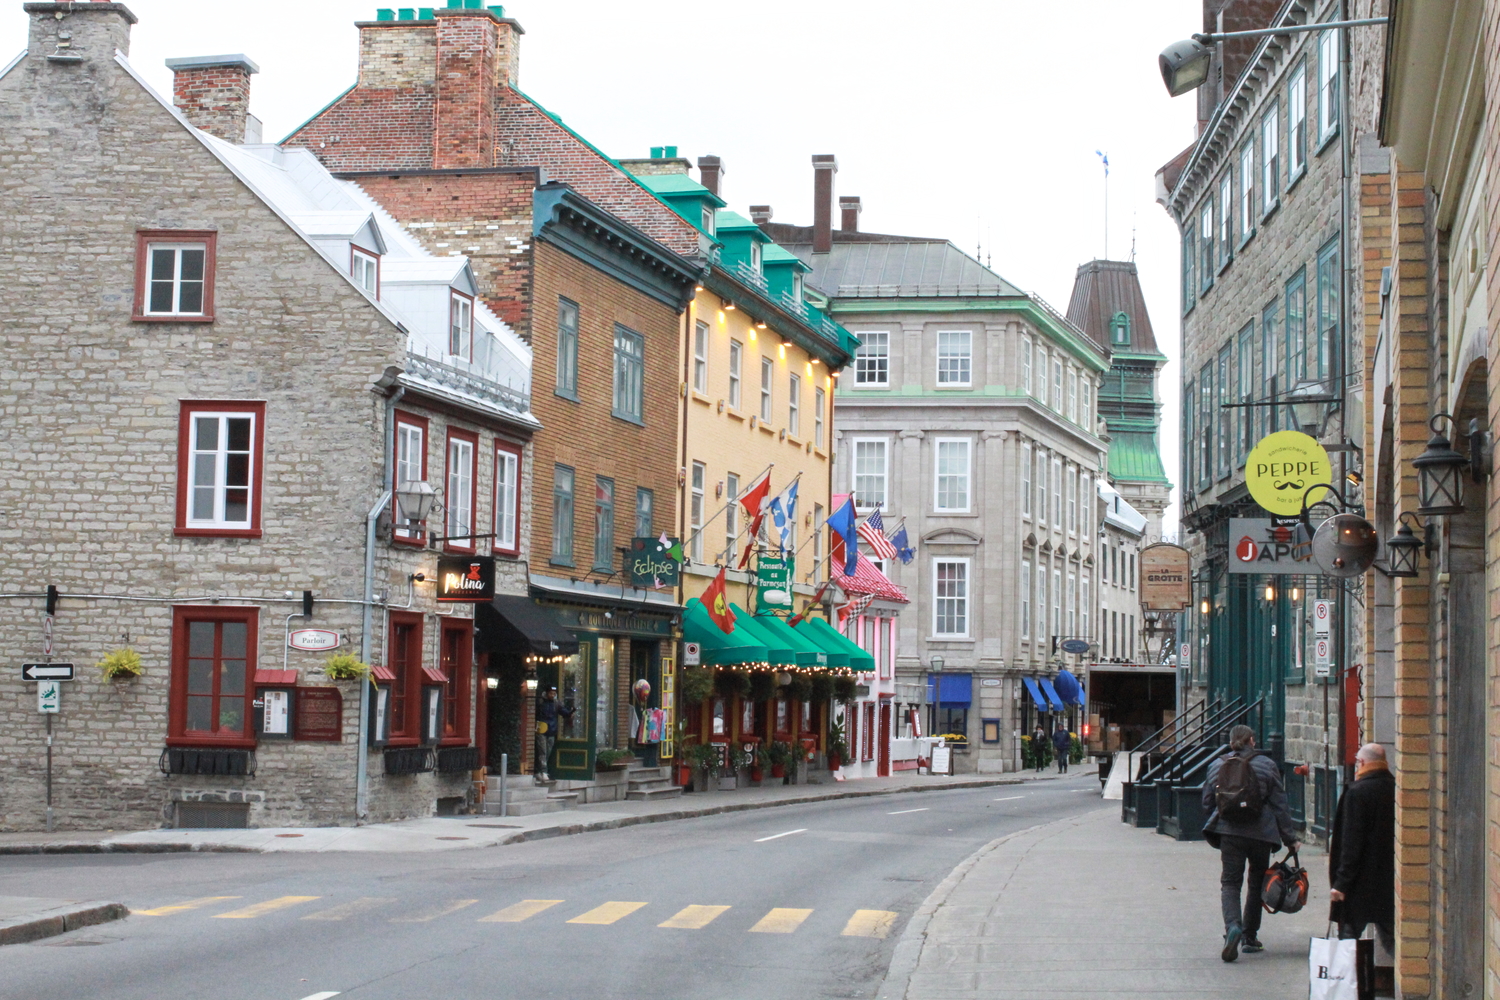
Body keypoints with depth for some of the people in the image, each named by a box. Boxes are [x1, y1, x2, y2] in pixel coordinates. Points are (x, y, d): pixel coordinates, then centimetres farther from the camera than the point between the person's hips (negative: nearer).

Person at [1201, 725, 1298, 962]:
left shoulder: (1217, 766, 5)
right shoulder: (1266, 765, -1)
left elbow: (1207, 804, 12)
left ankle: (1233, 927, -26)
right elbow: (1279, 805, -1)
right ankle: (1249, 937, 20)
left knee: (1230, 882, 1)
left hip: (1228, 833, 1)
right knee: (1257, 883, 15)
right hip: (1261, 833, -1)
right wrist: (1290, 838, 3)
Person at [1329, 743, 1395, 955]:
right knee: (1390, 936, 11)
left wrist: (1341, 882, -13)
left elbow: (1351, 843, -17)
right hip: (1390, 880, 6)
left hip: (1361, 881, -6)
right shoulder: (1397, 790, 3)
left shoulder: (1357, 792, -14)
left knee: (1349, 934, 3)